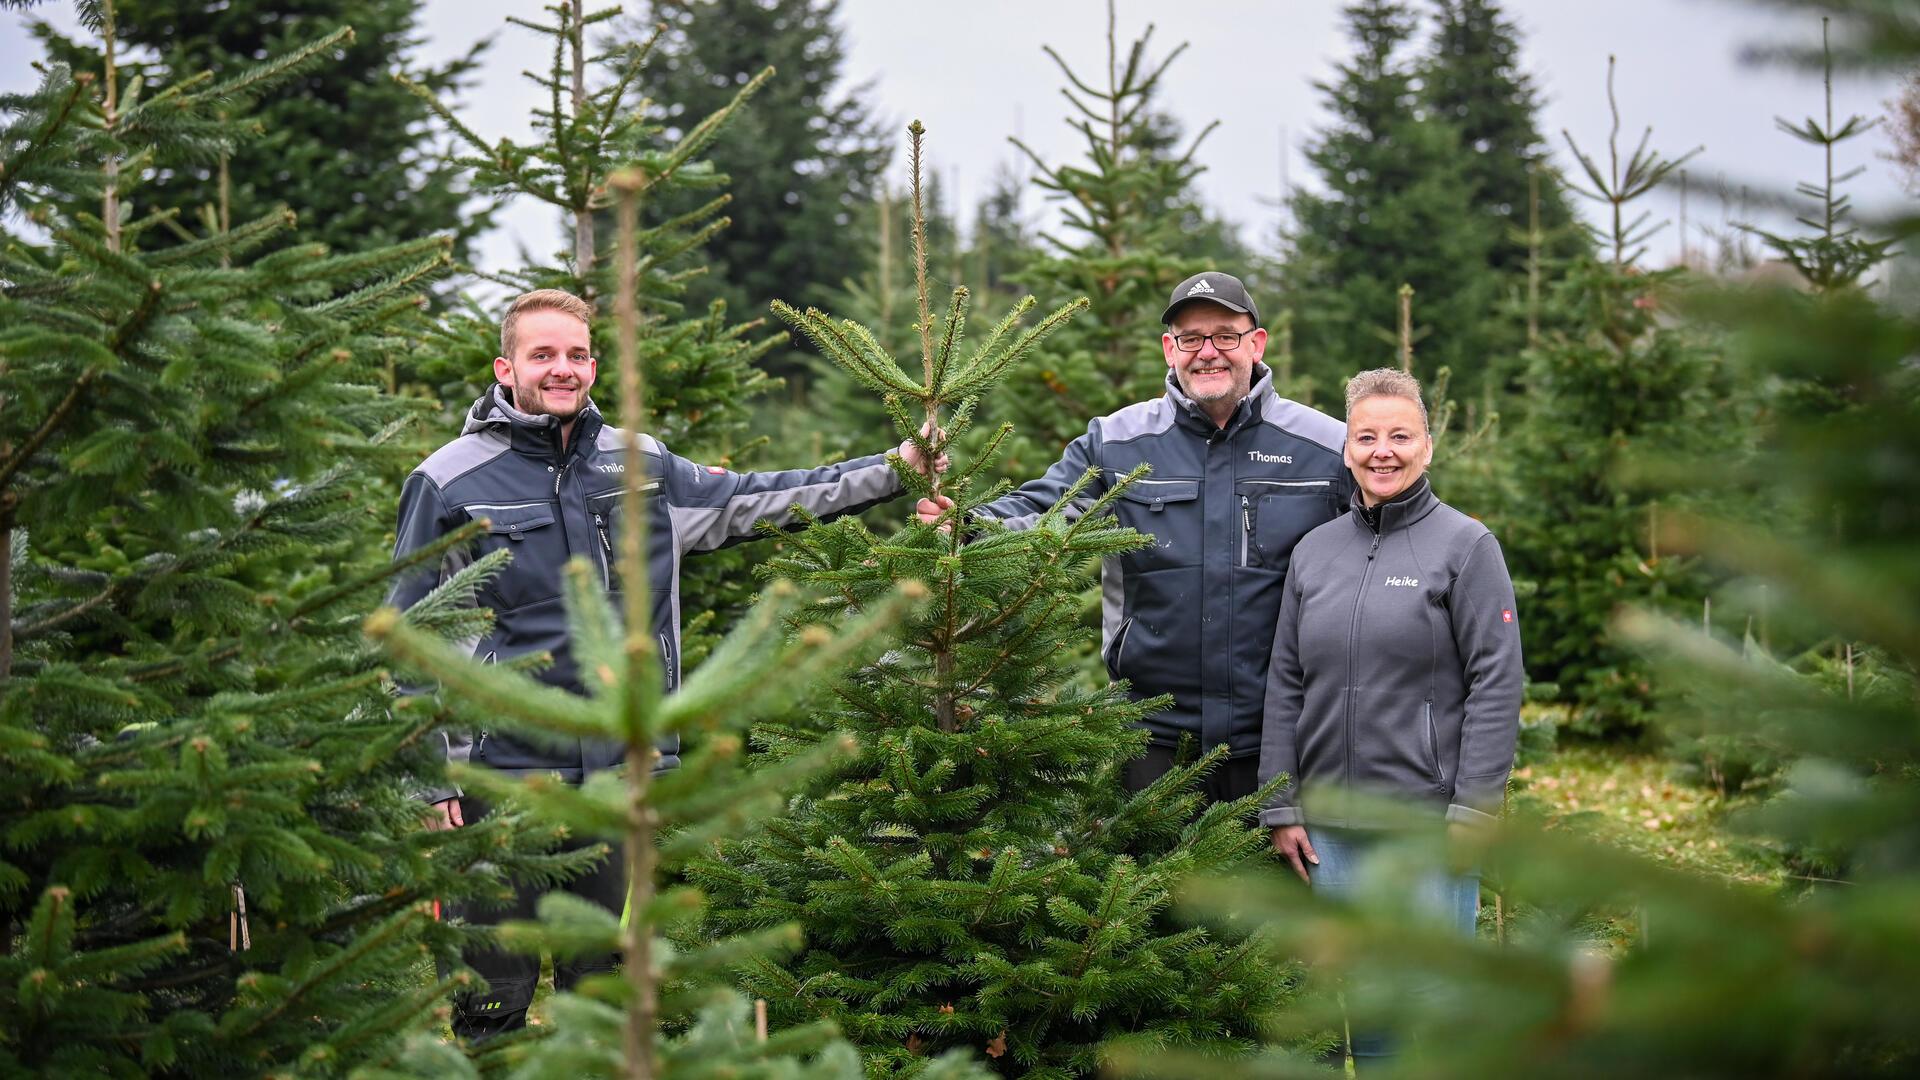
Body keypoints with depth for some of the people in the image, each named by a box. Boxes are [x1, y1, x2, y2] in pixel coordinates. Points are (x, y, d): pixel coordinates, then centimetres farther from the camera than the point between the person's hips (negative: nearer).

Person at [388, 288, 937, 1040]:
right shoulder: (450, 483, -5)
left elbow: (751, 499, 16)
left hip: (623, 768, 4)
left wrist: (894, 470, 10)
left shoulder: (639, 466, 8)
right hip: (502, 776, -4)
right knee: (493, 1000, 1)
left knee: (604, 983, 16)